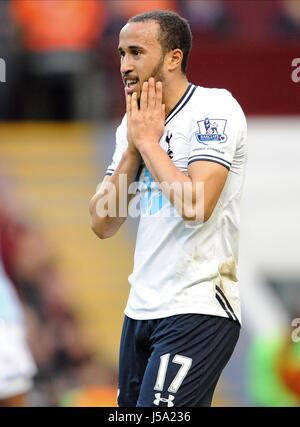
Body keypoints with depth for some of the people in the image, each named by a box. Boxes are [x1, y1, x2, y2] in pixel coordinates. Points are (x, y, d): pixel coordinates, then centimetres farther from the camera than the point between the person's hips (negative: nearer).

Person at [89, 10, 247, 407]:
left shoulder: (215, 108, -10)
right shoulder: (134, 125, 13)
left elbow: (195, 206, -23)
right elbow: (103, 225, 8)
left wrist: (148, 140, -11)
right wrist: (133, 146, -1)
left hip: (198, 310, -8)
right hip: (141, 309, 8)